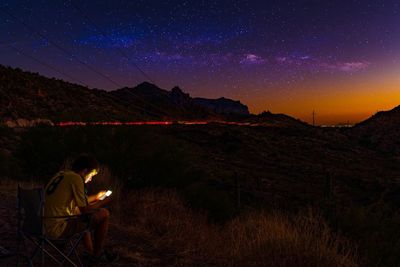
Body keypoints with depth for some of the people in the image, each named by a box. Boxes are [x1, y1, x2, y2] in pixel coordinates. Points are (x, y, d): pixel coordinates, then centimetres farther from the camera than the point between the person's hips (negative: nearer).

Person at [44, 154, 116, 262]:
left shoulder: (61, 174, 12)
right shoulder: (76, 178, -15)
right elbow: (84, 209, -13)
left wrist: (96, 197, 28)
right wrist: (102, 202, 3)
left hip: (45, 226, 10)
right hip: (58, 228, -10)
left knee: (83, 216, 31)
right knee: (104, 214, -3)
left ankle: (90, 251, 32)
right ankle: (97, 254, 14)